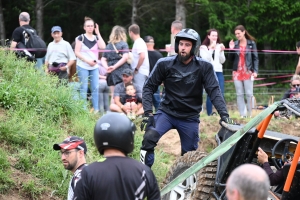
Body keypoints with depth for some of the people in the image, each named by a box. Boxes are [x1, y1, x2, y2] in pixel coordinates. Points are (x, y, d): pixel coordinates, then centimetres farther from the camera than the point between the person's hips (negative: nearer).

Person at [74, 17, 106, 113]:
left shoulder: (96, 38, 10)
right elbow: (77, 52, -5)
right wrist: (87, 60, -14)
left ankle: (96, 109, 3)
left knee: (95, 88, 0)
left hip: (94, 67, 4)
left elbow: (103, 47, -8)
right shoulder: (81, 38, -1)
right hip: (83, 66, -4)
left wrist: (98, 33, -4)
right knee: (84, 88, -2)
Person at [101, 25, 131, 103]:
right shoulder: (123, 44, -2)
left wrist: (107, 67, -4)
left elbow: (103, 60, 10)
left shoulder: (109, 46, 13)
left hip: (112, 73, 4)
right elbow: (125, 57, -14)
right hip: (122, 72, -4)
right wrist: (115, 66, -14)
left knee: (113, 95, 7)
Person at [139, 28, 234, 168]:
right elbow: (149, 87, -1)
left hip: (190, 117, 1)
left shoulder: (204, 67, -6)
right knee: (149, 137, -24)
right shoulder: (164, 64, -5)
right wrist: (147, 112, -13)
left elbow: (214, 91, -10)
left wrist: (224, 114, -23)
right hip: (166, 112, -1)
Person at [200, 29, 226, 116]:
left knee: (221, 94, -5)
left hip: (219, 72, 3)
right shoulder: (203, 47, 5)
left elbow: (222, 61, 9)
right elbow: (205, 59, -8)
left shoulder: (219, 46, 13)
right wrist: (211, 49, -15)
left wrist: (221, 51, -7)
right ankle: (209, 114, 3)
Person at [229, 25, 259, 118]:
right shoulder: (235, 44, 7)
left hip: (248, 72, -3)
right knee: (239, 94, 3)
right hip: (237, 72, 3)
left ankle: (249, 113, 1)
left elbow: (255, 58, 0)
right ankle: (242, 114, 6)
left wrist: (255, 71, -10)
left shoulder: (251, 43, 0)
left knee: (249, 94, -4)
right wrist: (231, 49, -6)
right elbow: (231, 58, 10)